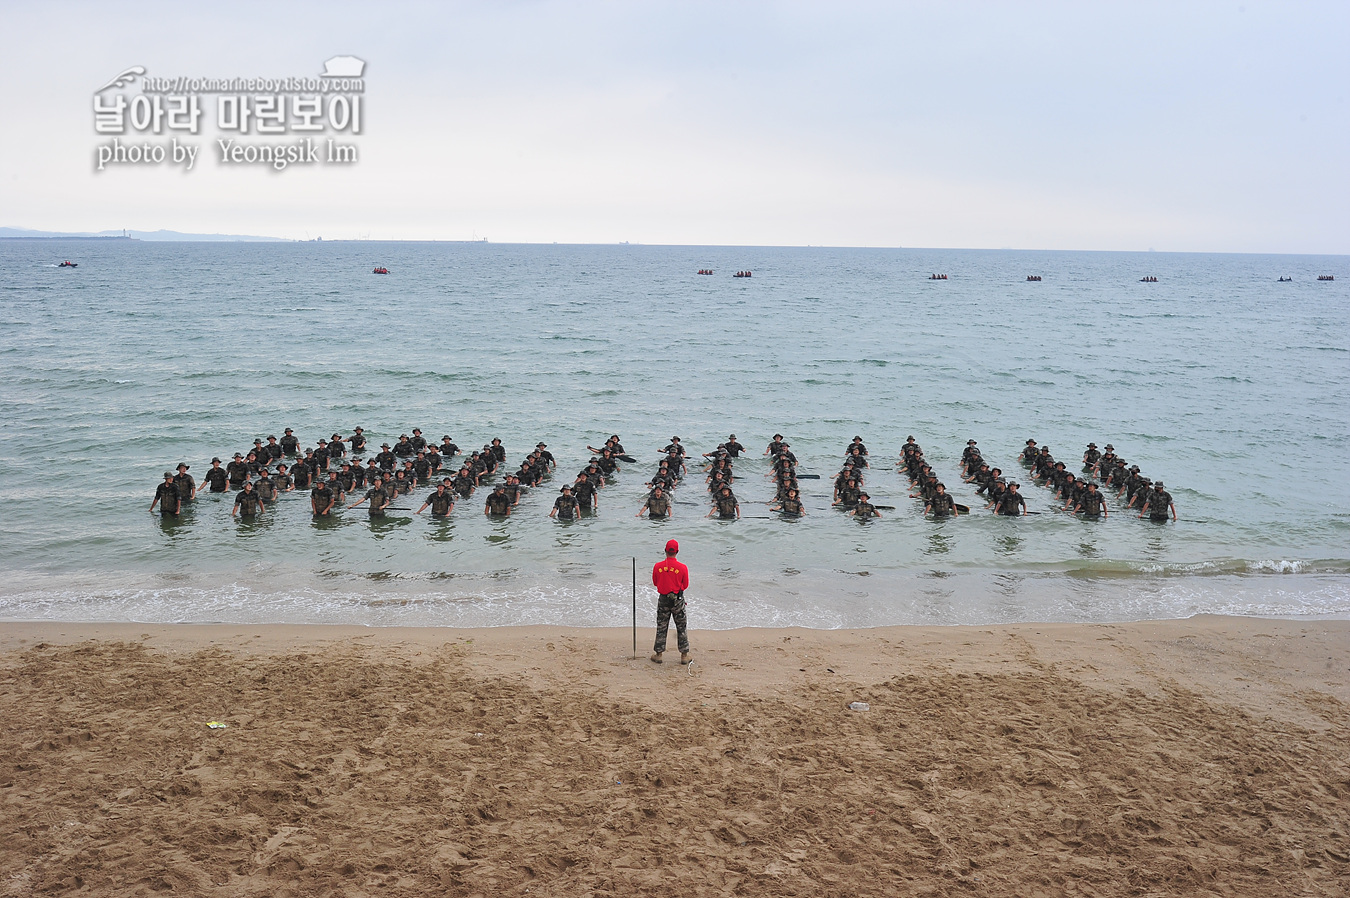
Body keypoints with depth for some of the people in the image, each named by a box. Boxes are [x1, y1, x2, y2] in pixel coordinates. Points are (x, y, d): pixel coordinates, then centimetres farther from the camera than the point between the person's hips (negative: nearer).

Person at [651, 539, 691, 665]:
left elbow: (655, 583, 5)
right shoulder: (682, 567, -13)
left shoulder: (657, 566, -9)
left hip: (663, 600, 1)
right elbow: (685, 585, -2)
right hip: (678, 600, -1)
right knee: (682, 627, 11)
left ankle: (658, 654, 17)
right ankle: (684, 655, 13)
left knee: (661, 627, 13)